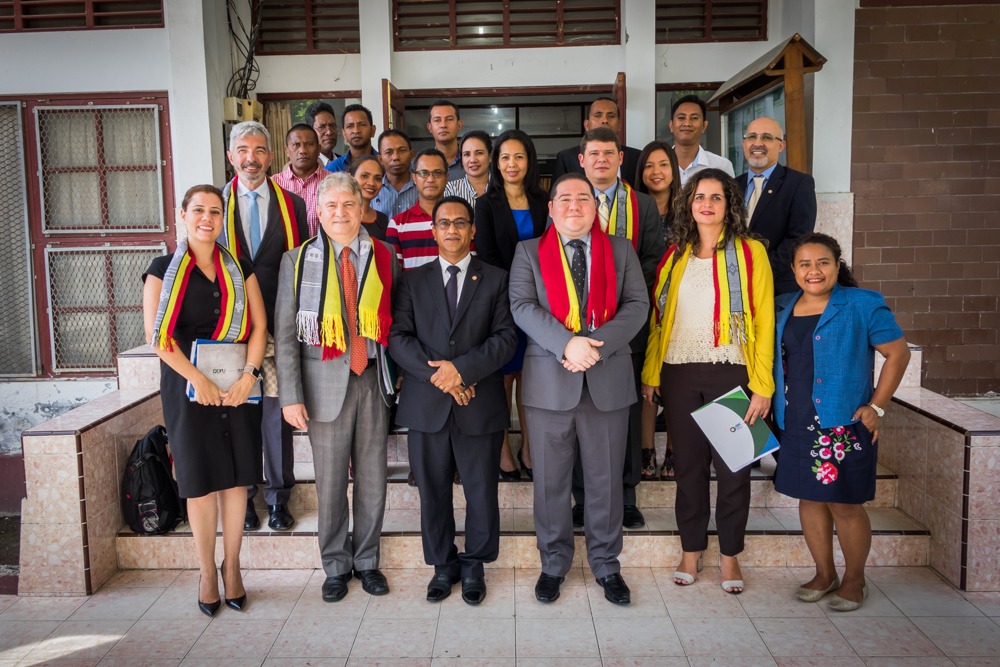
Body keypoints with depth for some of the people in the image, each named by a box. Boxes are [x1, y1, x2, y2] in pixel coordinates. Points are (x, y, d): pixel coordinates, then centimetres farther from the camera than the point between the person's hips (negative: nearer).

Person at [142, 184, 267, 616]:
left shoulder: (240, 269, 9)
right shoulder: (164, 269, 1)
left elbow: (259, 325, 3)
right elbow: (156, 333, -8)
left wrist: (249, 374, -11)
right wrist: (198, 379, -15)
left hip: (238, 384, 2)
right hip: (187, 384, -2)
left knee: (237, 476, 4)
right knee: (200, 478, 3)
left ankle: (232, 566, 18)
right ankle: (207, 572, 17)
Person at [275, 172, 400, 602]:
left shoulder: (384, 258, 6)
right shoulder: (297, 260, 1)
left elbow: (396, 321, 10)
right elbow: (285, 334, -1)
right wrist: (291, 396, -7)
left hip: (373, 379, 2)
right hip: (325, 382, -1)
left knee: (372, 478, 10)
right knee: (330, 481, 6)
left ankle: (367, 561, 28)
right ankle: (335, 566, 25)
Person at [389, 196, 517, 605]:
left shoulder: (495, 279, 7)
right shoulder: (413, 280, 10)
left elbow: (506, 337, -3)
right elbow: (398, 337, 0)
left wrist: (461, 368, -16)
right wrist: (436, 373, -14)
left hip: (480, 405, -1)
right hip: (426, 405, 1)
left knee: (481, 491, 8)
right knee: (433, 491, 10)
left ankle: (474, 565, 26)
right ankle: (444, 564, 27)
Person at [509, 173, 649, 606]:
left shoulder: (621, 250, 9)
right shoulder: (528, 252, 6)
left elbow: (637, 305, -1)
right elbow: (522, 306, -7)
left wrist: (597, 344, -16)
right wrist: (567, 343, -20)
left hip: (609, 380, 1)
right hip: (549, 381, -1)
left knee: (606, 480, 9)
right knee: (551, 481, 8)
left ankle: (606, 566, 26)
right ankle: (553, 565, 25)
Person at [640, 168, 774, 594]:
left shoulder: (750, 253, 0)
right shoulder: (675, 255, 11)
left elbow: (764, 322, -4)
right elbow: (658, 319, 11)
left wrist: (762, 386, -10)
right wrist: (650, 373, 5)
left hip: (731, 372, -3)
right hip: (679, 374, 3)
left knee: (733, 467, 4)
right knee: (688, 465, 10)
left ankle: (729, 555, 21)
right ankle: (691, 551, 24)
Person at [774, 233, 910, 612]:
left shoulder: (862, 306, -7)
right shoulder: (784, 308, 8)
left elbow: (898, 352, -6)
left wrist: (877, 407, -10)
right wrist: (774, 406, 9)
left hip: (843, 425, -5)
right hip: (796, 425, 5)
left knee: (845, 504, 2)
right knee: (809, 498, 13)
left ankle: (854, 580, 23)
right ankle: (824, 574, 30)